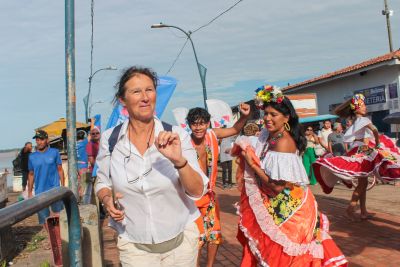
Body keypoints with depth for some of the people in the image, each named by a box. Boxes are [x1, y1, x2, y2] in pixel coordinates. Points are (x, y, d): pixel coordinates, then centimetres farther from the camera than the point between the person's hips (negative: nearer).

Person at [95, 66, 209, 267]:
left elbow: (198, 191, -13)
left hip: (181, 240, 0)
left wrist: (179, 160, -30)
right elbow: (102, 182, 7)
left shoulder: (177, 135, -11)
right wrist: (107, 199, -14)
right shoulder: (109, 139, -7)